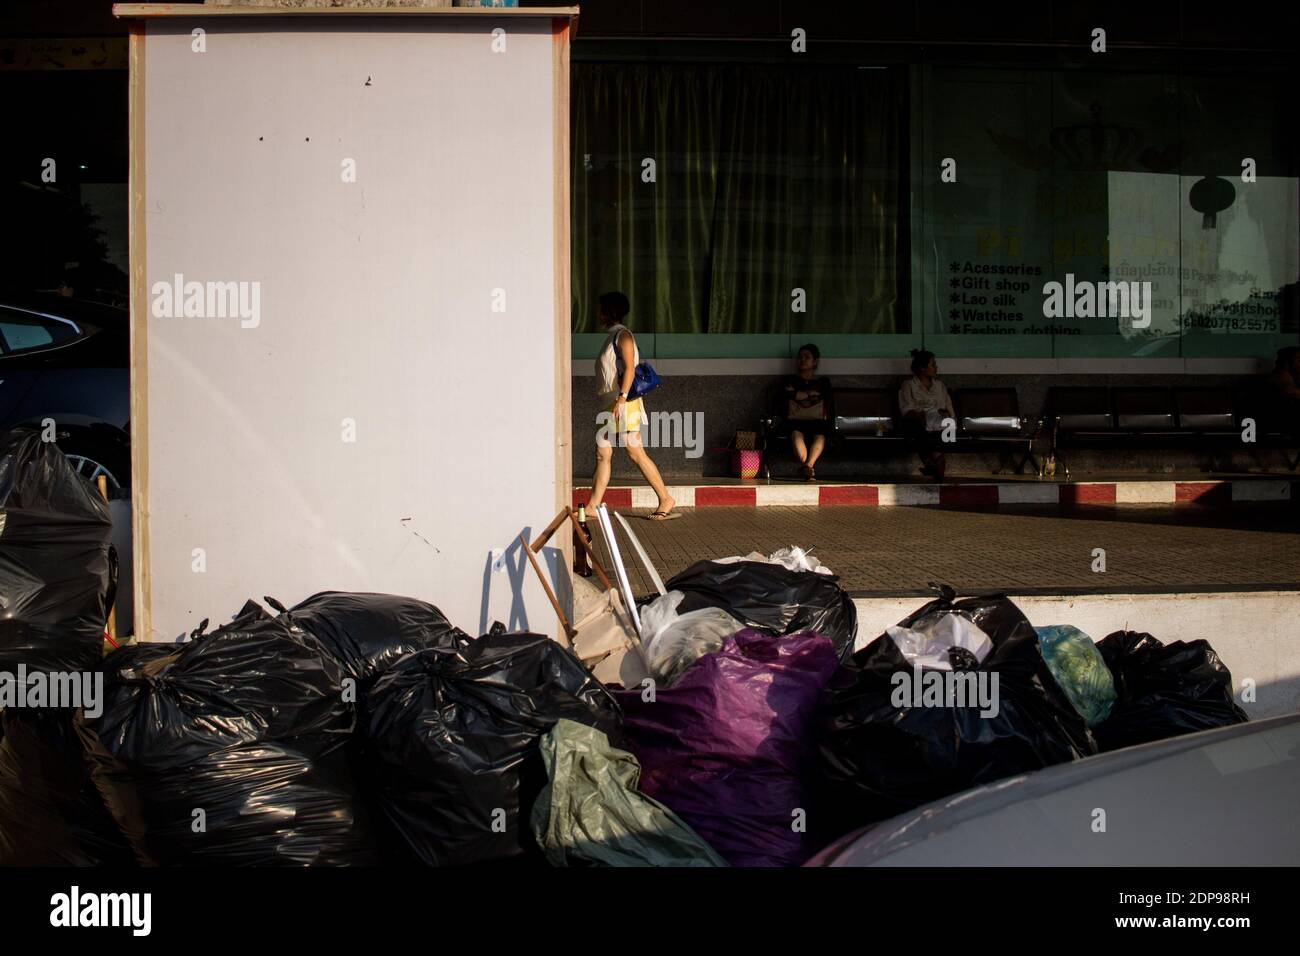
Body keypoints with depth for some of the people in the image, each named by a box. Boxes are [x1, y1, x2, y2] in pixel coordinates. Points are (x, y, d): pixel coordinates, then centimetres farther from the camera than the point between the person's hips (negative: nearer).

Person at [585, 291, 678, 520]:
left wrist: (622, 398, -25)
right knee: (603, 454, 5)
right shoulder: (612, 337, 21)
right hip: (610, 406, 9)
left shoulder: (623, 335, -7)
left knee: (636, 454, -9)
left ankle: (666, 500, -4)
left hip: (623, 404, -9)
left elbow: (629, 369, -17)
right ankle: (592, 506, 5)